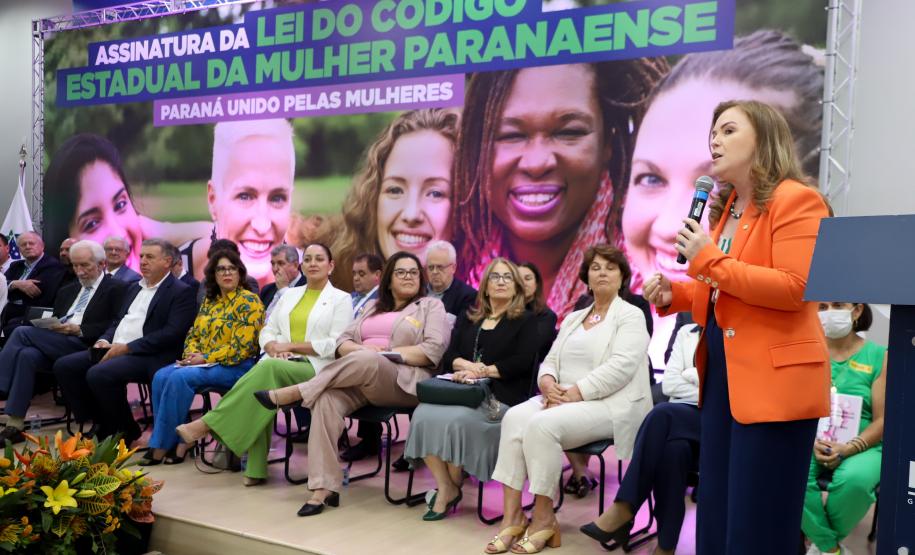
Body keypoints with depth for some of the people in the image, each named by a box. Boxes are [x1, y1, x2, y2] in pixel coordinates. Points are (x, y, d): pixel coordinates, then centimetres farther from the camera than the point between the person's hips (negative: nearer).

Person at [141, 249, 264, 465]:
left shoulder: (248, 301, -7)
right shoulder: (210, 300, 16)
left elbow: (241, 347, -15)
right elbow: (194, 334, 18)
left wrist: (204, 358, -15)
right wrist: (191, 355, -4)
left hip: (235, 367, -7)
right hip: (202, 363, 7)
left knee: (180, 378, -27)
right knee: (161, 376, -17)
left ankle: (163, 444, -16)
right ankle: (178, 439, -14)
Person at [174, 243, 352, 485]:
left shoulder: (341, 299, 5)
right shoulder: (289, 294, 22)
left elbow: (336, 345, -6)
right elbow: (267, 331, 17)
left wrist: (291, 345, -9)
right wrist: (274, 348, -7)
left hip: (316, 368, -4)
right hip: (279, 364, 4)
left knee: (269, 368, -35)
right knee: (263, 390, -32)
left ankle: (207, 423, -30)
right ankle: (256, 469, -27)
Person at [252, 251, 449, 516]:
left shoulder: (431, 306, 12)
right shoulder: (372, 307, 27)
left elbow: (434, 350, -4)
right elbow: (342, 342, 17)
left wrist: (386, 352, -9)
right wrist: (361, 349, -6)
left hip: (404, 383, -4)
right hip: (358, 378, 4)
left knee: (366, 361, -37)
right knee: (327, 400, -30)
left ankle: (294, 393, -25)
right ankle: (324, 488, -29)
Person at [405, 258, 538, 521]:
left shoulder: (526, 321, 10)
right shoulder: (469, 319, 23)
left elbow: (522, 362, -5)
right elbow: (449, 357, 13)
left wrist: (483, 371, -9)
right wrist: (468, 365, -8)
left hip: (500, 396, -4)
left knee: (455, 420, -31)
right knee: (424, 415, -25)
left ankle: (454, 486, -6)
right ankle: (444, 488, -15)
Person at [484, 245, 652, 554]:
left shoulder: (630, 316, 0)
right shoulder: (572, 318, 22)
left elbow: (620, 366, -14)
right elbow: (550, 360, 16)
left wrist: (575, 392, -20)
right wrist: (548, 382, -8)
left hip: (608, 404, -6)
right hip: (563, 398, 6)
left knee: (542, 424, -31)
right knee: (515, 417, -22)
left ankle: (544, 517, -16)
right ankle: (512, 515, -21)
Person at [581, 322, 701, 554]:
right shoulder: (686, 333, 19)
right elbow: (669, 384, 7)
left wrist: (689, 375, -2)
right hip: (682, 416, 3)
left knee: (663, 414, -34)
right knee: (674, 446, -34)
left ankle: (623, 511, -29)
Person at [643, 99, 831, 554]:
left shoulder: (795, 200, -10)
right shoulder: (724, 208, 17)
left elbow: (794, 288, -21)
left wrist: (709, 260, -19)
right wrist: (675, 295, 4)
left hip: (773, 380, -9)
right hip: (722, 376, 9)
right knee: (716, 516, 16)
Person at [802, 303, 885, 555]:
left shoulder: (879, 356, 1)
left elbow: (882, 420, -3)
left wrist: (848, 449, -19)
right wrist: (813, 442, -15)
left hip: (863, 446, -1)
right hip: (812, 442, 1)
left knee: (854, 479, -36)